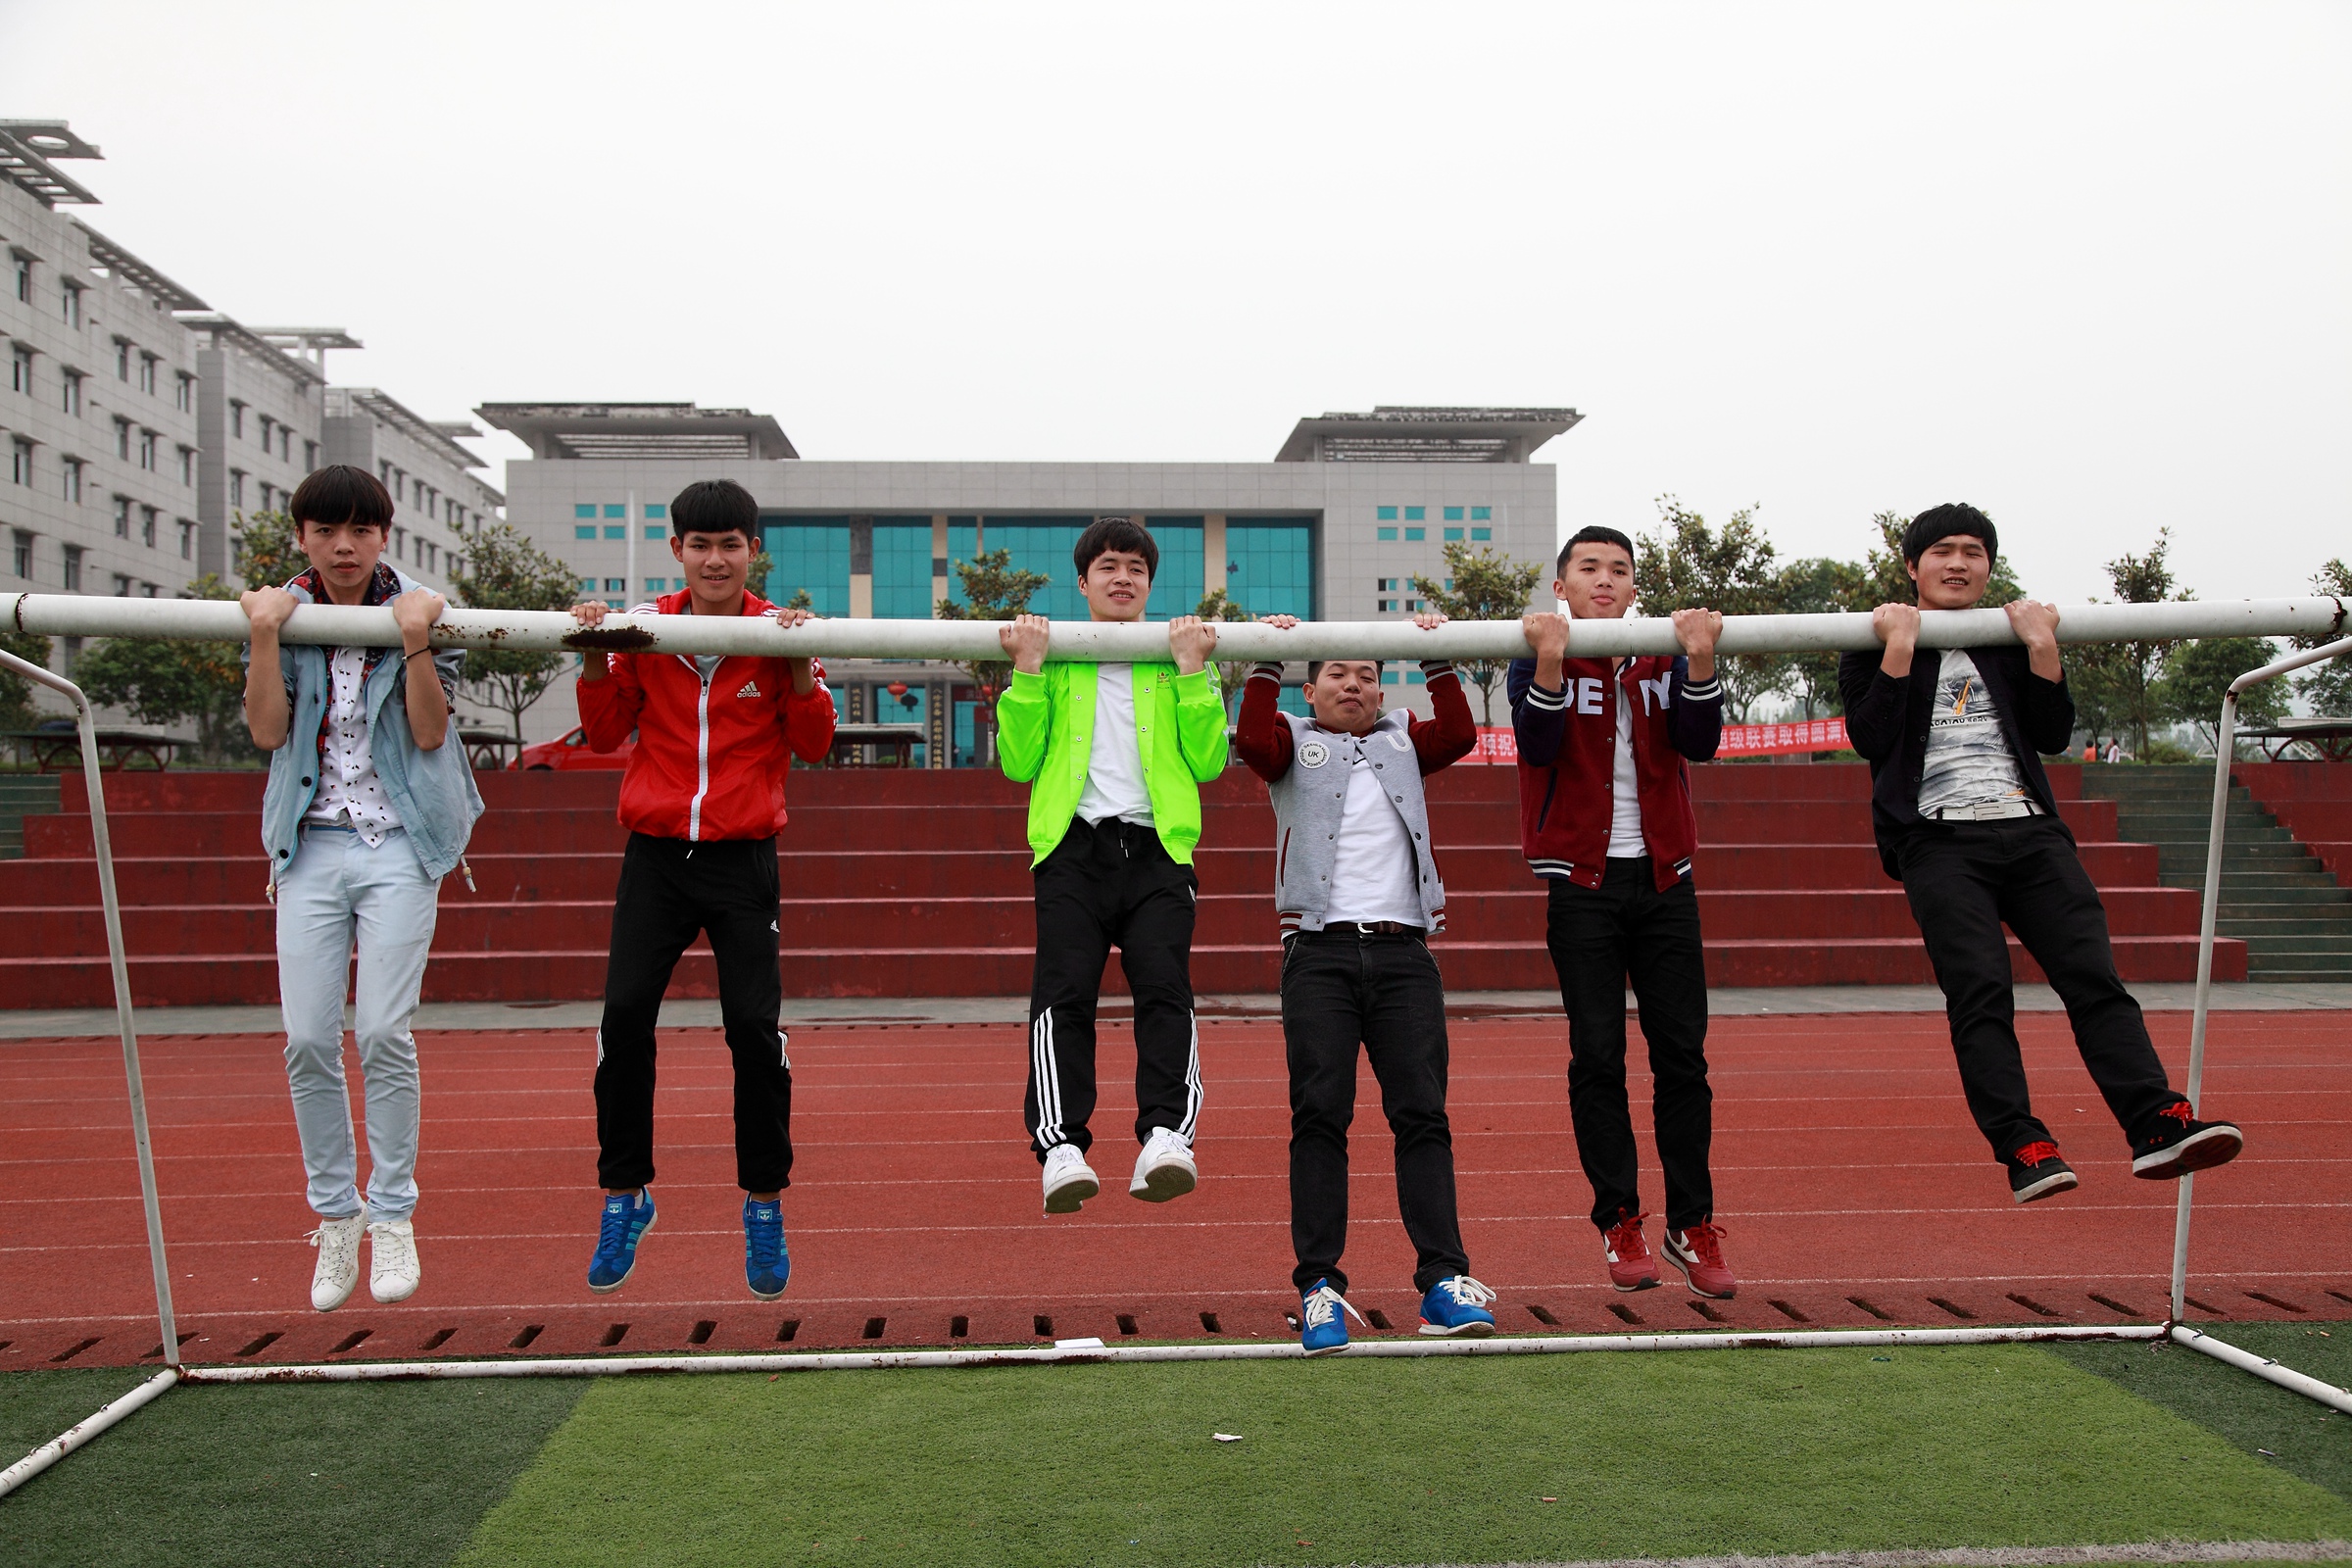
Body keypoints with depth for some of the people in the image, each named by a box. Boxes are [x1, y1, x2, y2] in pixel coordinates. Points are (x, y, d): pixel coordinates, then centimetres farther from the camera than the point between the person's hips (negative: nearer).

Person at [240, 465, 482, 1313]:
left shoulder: (419, 610, 0)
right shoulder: (281, 612, 6)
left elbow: (430, 734, -8)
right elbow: (267, 731, -4)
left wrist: (414, 639, -19)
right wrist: (265, 633, -13)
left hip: (397, 843, -2)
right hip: (312, 844, 3)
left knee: (383, 1033, -10)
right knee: (308, 1041, -1)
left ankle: (393, 1216, 4)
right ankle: (334, 1217, 14)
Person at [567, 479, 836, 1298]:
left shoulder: (780, 631, 1)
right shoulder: (645, 625, 3)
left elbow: (814, 745, -1)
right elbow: (606, 731, 8)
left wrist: (800, 662, -14)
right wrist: (596, 656, -7)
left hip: (743, 858, -1)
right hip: (656, 852, 1)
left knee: (754, 1026, -6)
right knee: (624, 1015, -6)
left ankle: (764, 1202, 11)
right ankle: (625, 1193, 12)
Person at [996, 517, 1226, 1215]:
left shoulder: (1176, 658, 21)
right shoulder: (1055, 659, 20)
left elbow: (1208, 763, 10)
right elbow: (1020, 763, 10)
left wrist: (1193, 672, 2)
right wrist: (1027, 671, 3)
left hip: (1158, 848, 0)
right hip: (1073, 845, 0)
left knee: (1164, 988, -18)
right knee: (1063, 994, -16)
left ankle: (1166, 1135, -27)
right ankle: (1060, 1146, -24)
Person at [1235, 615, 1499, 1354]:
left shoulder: (1403, 740, 23)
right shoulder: (1294, 741, 16)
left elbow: (1460, 735, 5)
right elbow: (1252, 742, -6)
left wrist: (1438, 662, -2)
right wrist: (1267, 663, -12)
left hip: (1403, 952, 2)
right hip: (1320, 952, -2)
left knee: (1422, 1113, -4)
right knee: (1320, 1115, -7)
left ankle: (1445, 1281, -5)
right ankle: (1320, 1286, -5)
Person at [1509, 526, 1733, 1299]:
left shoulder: (1666, 658, 10)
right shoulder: (1537, 659, 3)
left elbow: (1700, 741, -5)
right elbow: (1538, 744, -14)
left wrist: (1700, 659, -19)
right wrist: (1551, 659, -26)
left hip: (1664, 879, 2)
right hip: (1584, 885, -2)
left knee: (1683, 1055, 2)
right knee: (1598, 1057, -1)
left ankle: (1692, 1224, 11)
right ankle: (1619, 1221, 9)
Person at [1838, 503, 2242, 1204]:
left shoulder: (2013, 640, 23)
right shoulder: (1875, 641, 12)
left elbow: (2054, 734, 13)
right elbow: (1869, 738, -3)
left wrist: (2042, 644, 2)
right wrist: (1901, 647, -8)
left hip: (2030, 830, 3)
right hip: (1939, 838, -3)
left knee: (2094, 976, -12)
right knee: (1979, 995, -16)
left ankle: (2158, 1125, -21)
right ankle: (2023, 1147, -20)